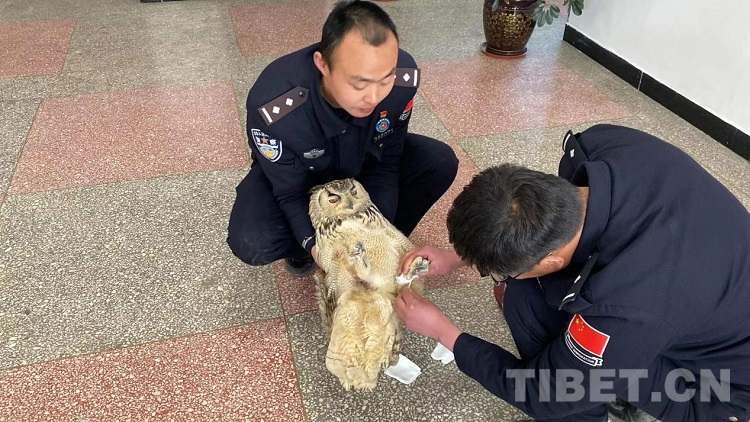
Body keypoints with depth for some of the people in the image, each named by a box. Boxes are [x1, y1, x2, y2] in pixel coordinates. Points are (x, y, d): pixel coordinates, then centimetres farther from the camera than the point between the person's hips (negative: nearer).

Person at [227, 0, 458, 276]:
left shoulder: (404, 76, -31)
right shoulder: (273, 106, -39)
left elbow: (386, 164, -18)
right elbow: (290, 192, -24)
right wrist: (314, 245, -39)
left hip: (362, 162, 3)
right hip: (293, 173, -3)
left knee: (440, 163, -19)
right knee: (251, 243, -29)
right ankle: (303, 246, 7)